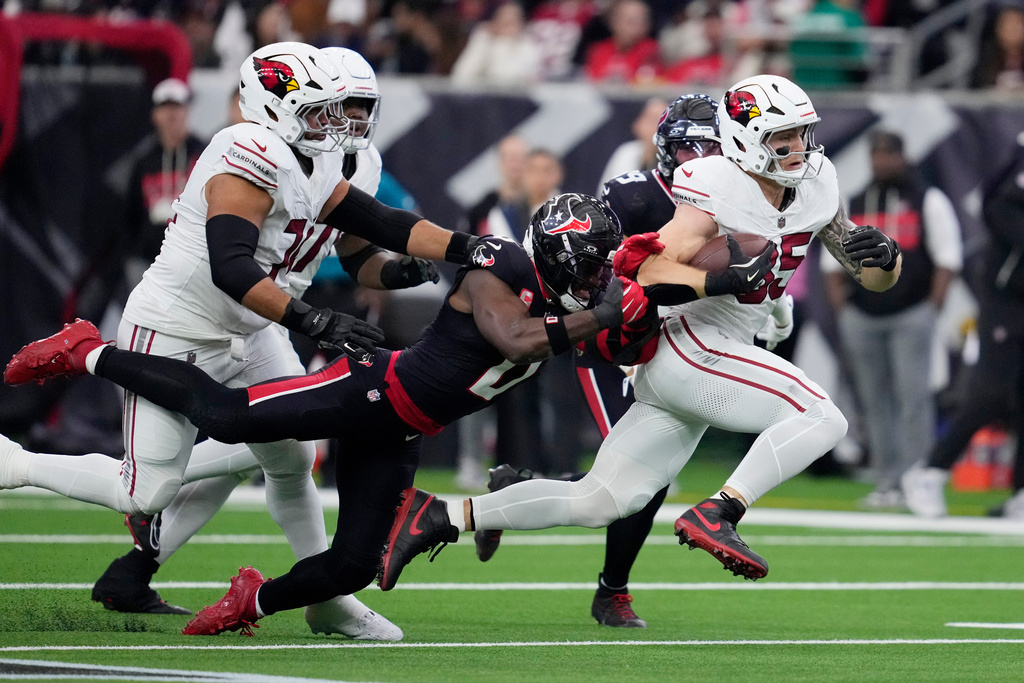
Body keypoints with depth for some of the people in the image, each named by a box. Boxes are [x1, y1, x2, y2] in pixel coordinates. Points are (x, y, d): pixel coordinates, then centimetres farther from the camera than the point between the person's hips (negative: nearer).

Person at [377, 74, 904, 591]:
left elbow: (876, 279, 13)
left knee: (599, 502, 6)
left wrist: (882, 257, -10)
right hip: (695, 351, -8)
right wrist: (726, 280, -32)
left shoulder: (814, 189, 9)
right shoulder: (722, 192, -15)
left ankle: (440, 519, 9)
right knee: (822, 418, -19)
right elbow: (644, 271, -21)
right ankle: (714, 515, -24)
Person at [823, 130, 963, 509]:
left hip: (911, 316, -4)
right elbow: (833, 262, 17)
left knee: (913, 398, -12)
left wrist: (932, 310, -8)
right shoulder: (853, 205, 15)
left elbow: (948, 258, -1)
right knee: (875, 402, 3)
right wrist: (841, 310, 5)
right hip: (861, 318, 4)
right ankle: (886, 483, 6)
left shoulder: (929, 200, 3)